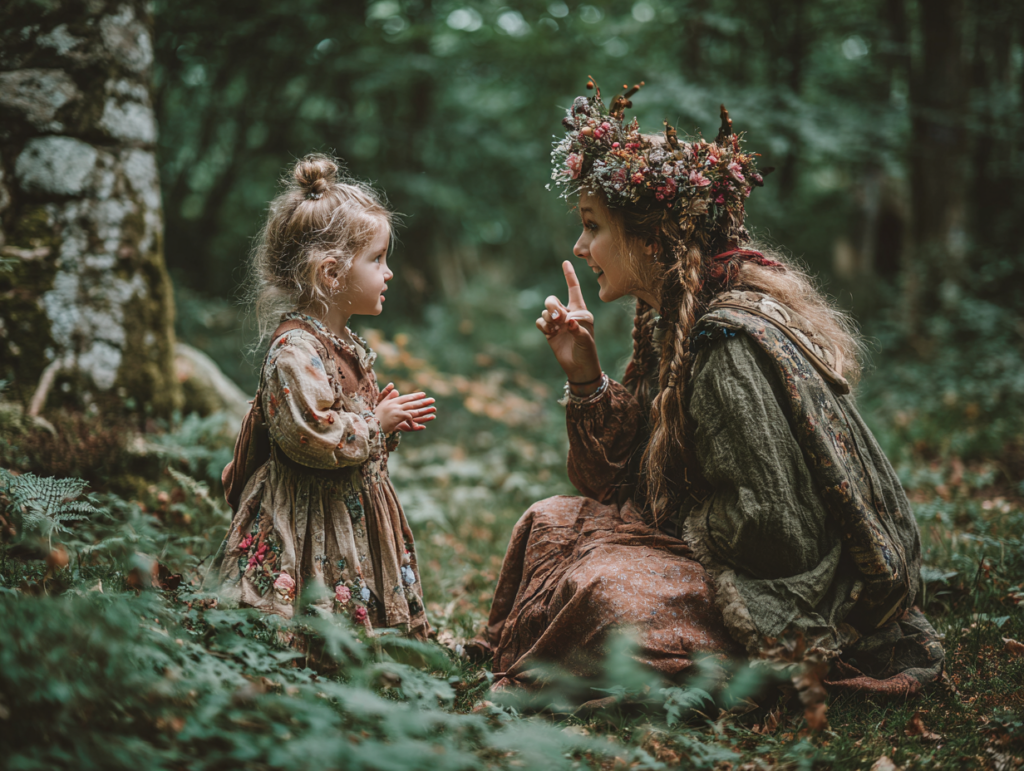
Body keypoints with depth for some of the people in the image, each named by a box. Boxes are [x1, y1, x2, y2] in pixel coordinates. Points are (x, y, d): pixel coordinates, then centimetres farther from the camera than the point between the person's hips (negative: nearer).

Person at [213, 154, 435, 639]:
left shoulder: (346, 346, 12)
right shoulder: (294, 349, -19)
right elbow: (311, 435, -27)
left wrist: (388, 421, 7)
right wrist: (375, 424, -16)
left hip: (355, 516, 10)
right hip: (310, 522, -10)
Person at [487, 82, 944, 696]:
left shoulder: (731, 344, -25)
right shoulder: (674, 323, 5)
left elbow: (771, 523, -26)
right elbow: (621, 486, 7)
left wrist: (687, 526, -9)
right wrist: (584, 373, -3)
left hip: (805, 593, -10)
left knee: (607, 594, -28)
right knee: (553, 523, 5)